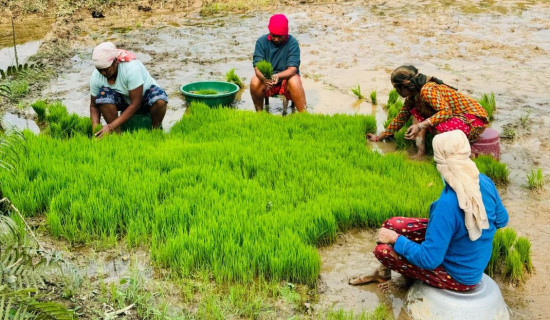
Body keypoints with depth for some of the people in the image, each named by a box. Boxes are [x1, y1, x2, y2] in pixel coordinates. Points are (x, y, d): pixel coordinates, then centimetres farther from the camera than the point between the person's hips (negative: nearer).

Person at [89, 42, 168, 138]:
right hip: (124, 100, 3)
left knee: (159, 101, -38)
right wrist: (95, 125, -29)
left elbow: (135, 104, -33)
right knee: (103, 95, -30)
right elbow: (94, 105, -6)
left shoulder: (132, 68, -35)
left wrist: (111, 126, -35)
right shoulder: (96, 76, -19)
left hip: (144, 94, -3)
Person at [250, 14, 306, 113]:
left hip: (286, 79, -1)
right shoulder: (261, 42, -7)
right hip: (266, 80, 2)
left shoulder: (292, 43, -11)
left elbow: (293, 69, -20)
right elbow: (257, 66, -16)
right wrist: (264, 78, -39)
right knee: (254, 82, -29)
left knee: (295, 82, -34)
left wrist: (278, 76, -40)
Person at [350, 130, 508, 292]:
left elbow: (429, 260, -28)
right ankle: (383, 272, 32)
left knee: (383, 249, -5)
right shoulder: (485, 182, -14)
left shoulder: (448, 204, -36)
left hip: (459, 276, -7)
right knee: (391, 224, 7)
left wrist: (396, 239, -14)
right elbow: (502, 220, 4)